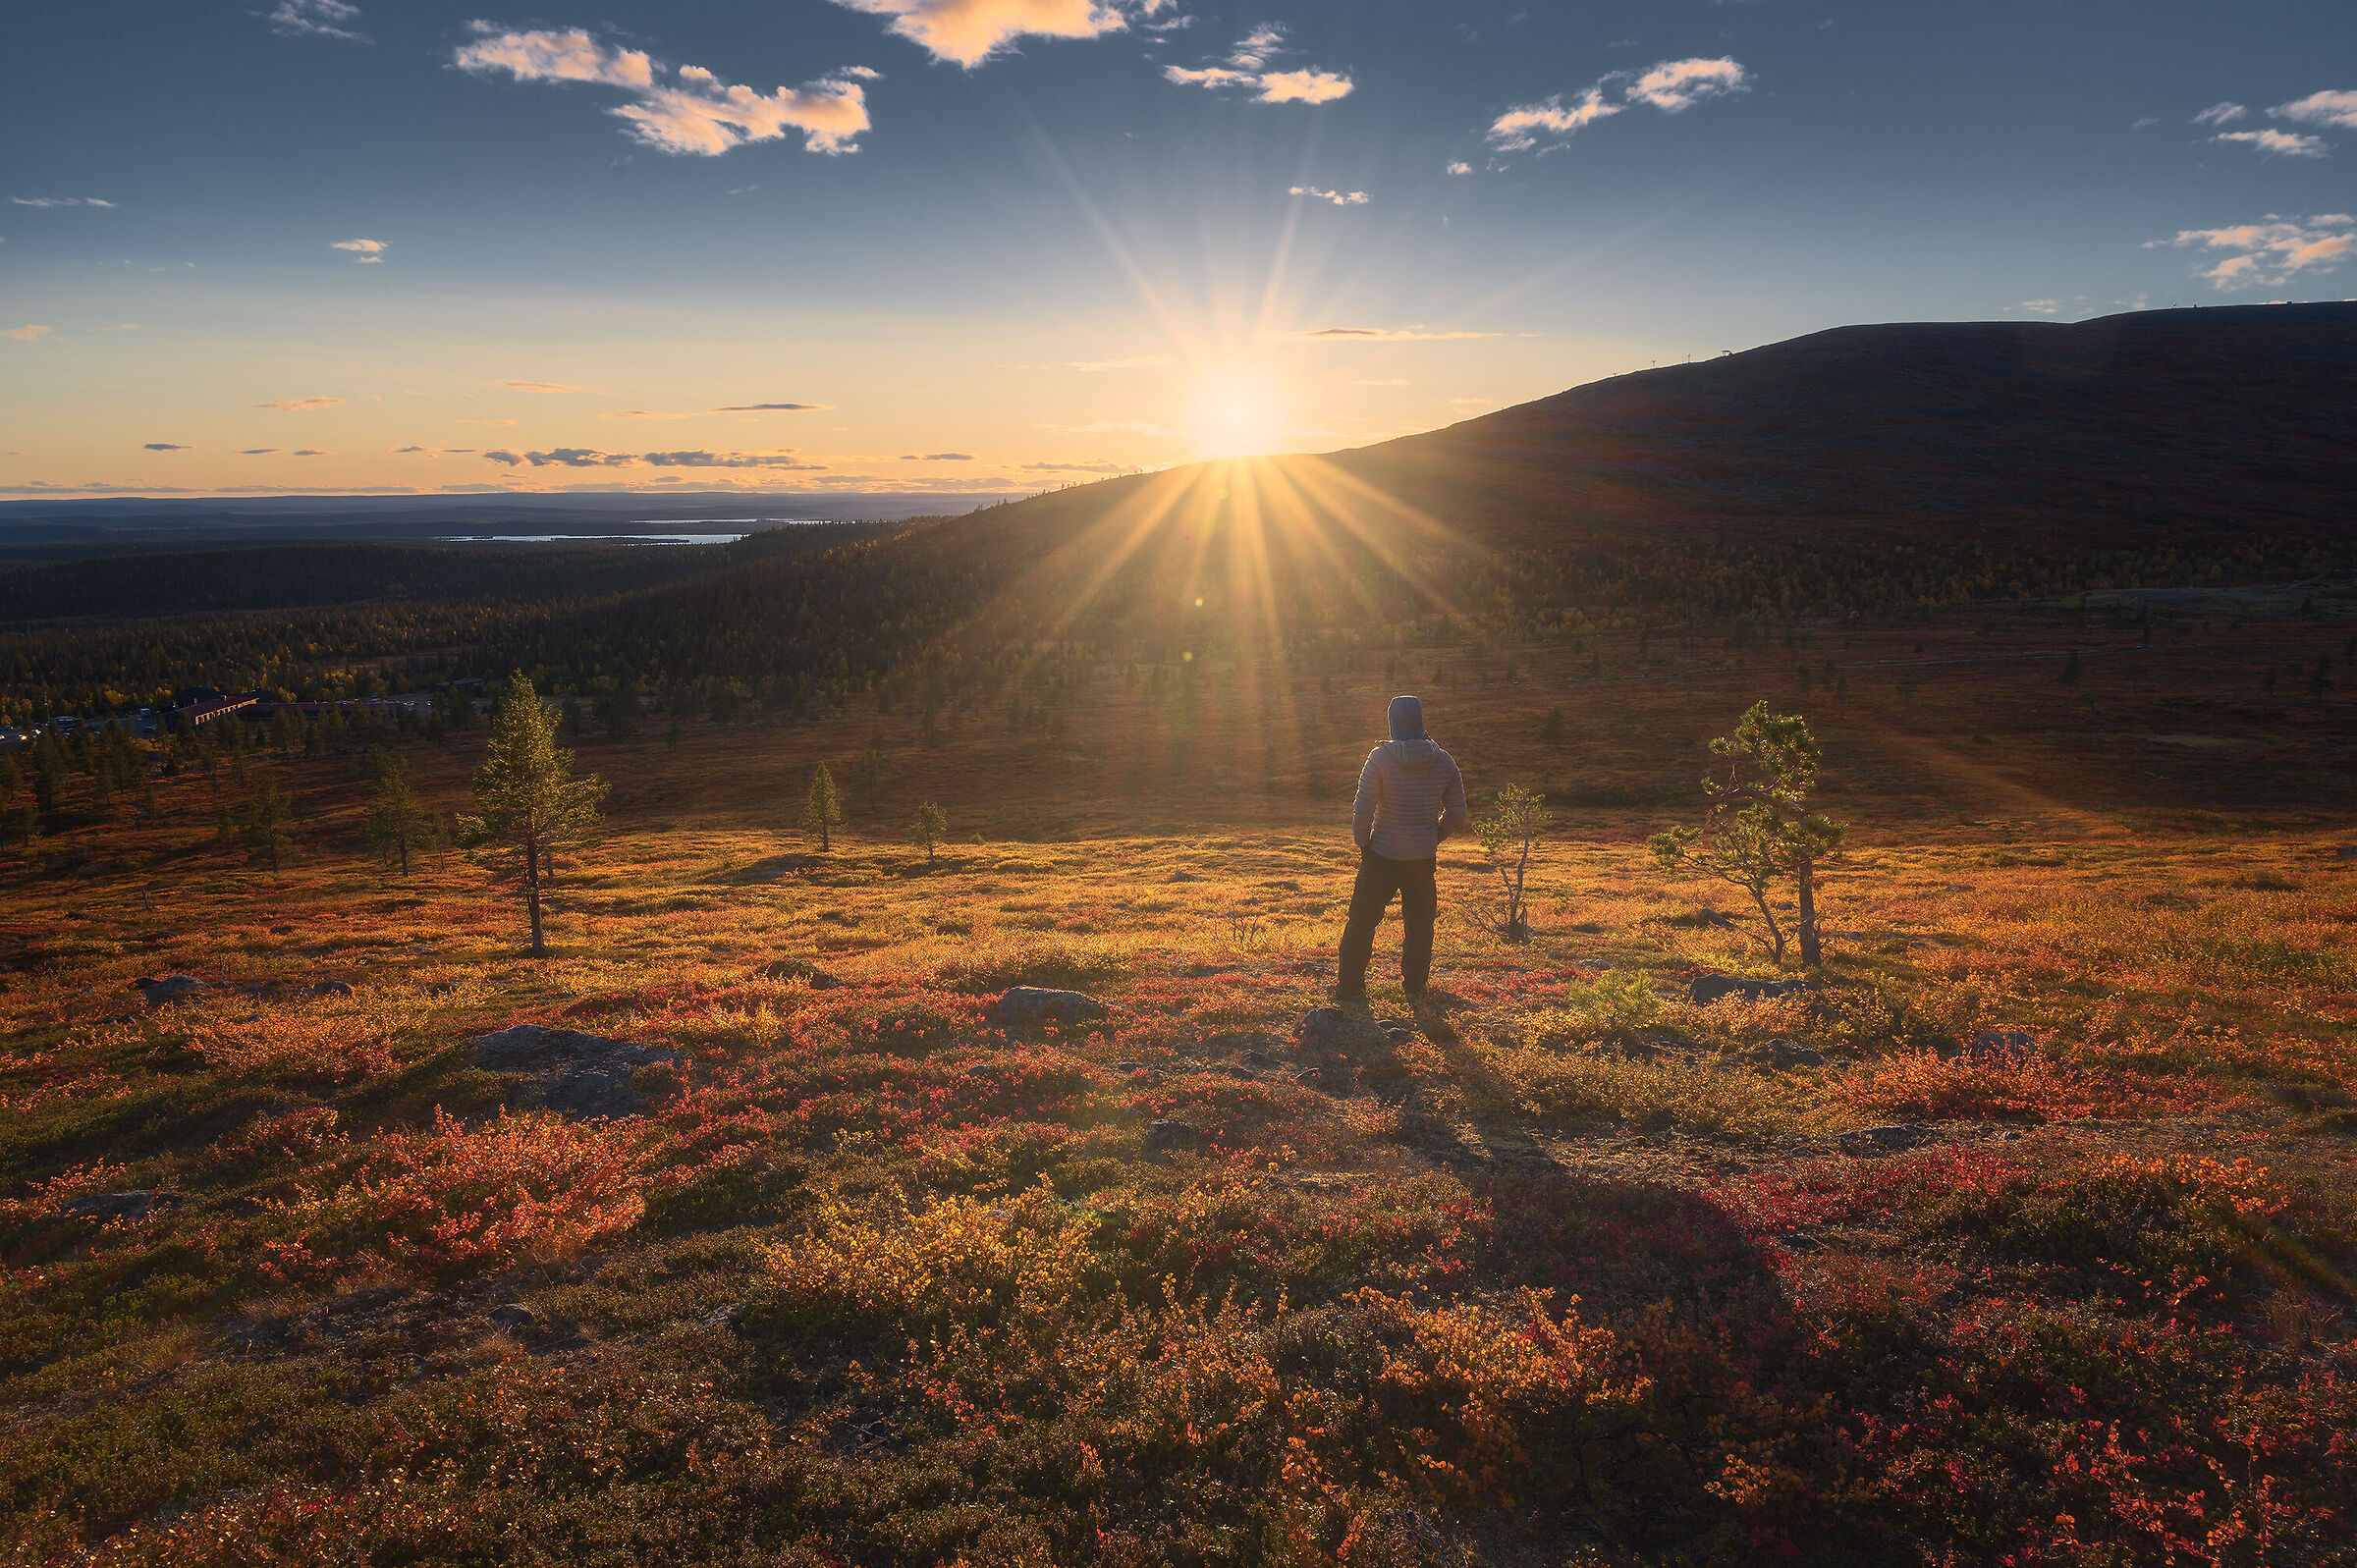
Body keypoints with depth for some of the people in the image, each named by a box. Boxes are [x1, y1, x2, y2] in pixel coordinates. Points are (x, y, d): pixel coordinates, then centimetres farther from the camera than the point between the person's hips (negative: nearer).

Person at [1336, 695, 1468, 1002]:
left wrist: (1363, 843, 0)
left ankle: (1350, 986, 14)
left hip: (1383, 855, -2)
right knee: (1419, 924, 16)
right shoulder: (1444, 761, -4)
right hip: (1424, 858, 2)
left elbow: (1363, 809, -14)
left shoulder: (1380, 757, -13)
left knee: (1362, 921, 9)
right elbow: (1457, 814, 1)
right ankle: (1415, 985, 23)